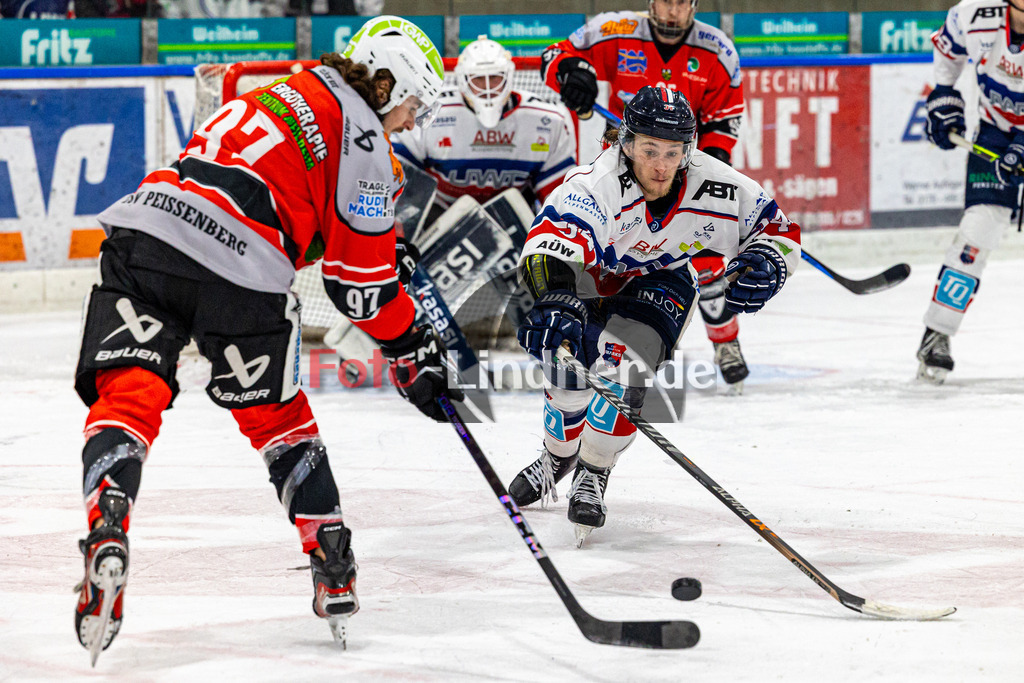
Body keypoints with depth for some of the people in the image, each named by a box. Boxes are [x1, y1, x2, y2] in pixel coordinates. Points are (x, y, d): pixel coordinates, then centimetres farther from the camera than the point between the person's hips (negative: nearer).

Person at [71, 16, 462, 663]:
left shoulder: (278, 97, 31)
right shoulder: (361, 136, 7)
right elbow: (360, 276, 6)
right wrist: (412, 350, 16)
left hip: (144, 228, 5)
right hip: (236, 269, -5)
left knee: (127, 394, -3)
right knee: (277, 414, 15)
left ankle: (106, 528, -28)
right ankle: (334, 571, 22)